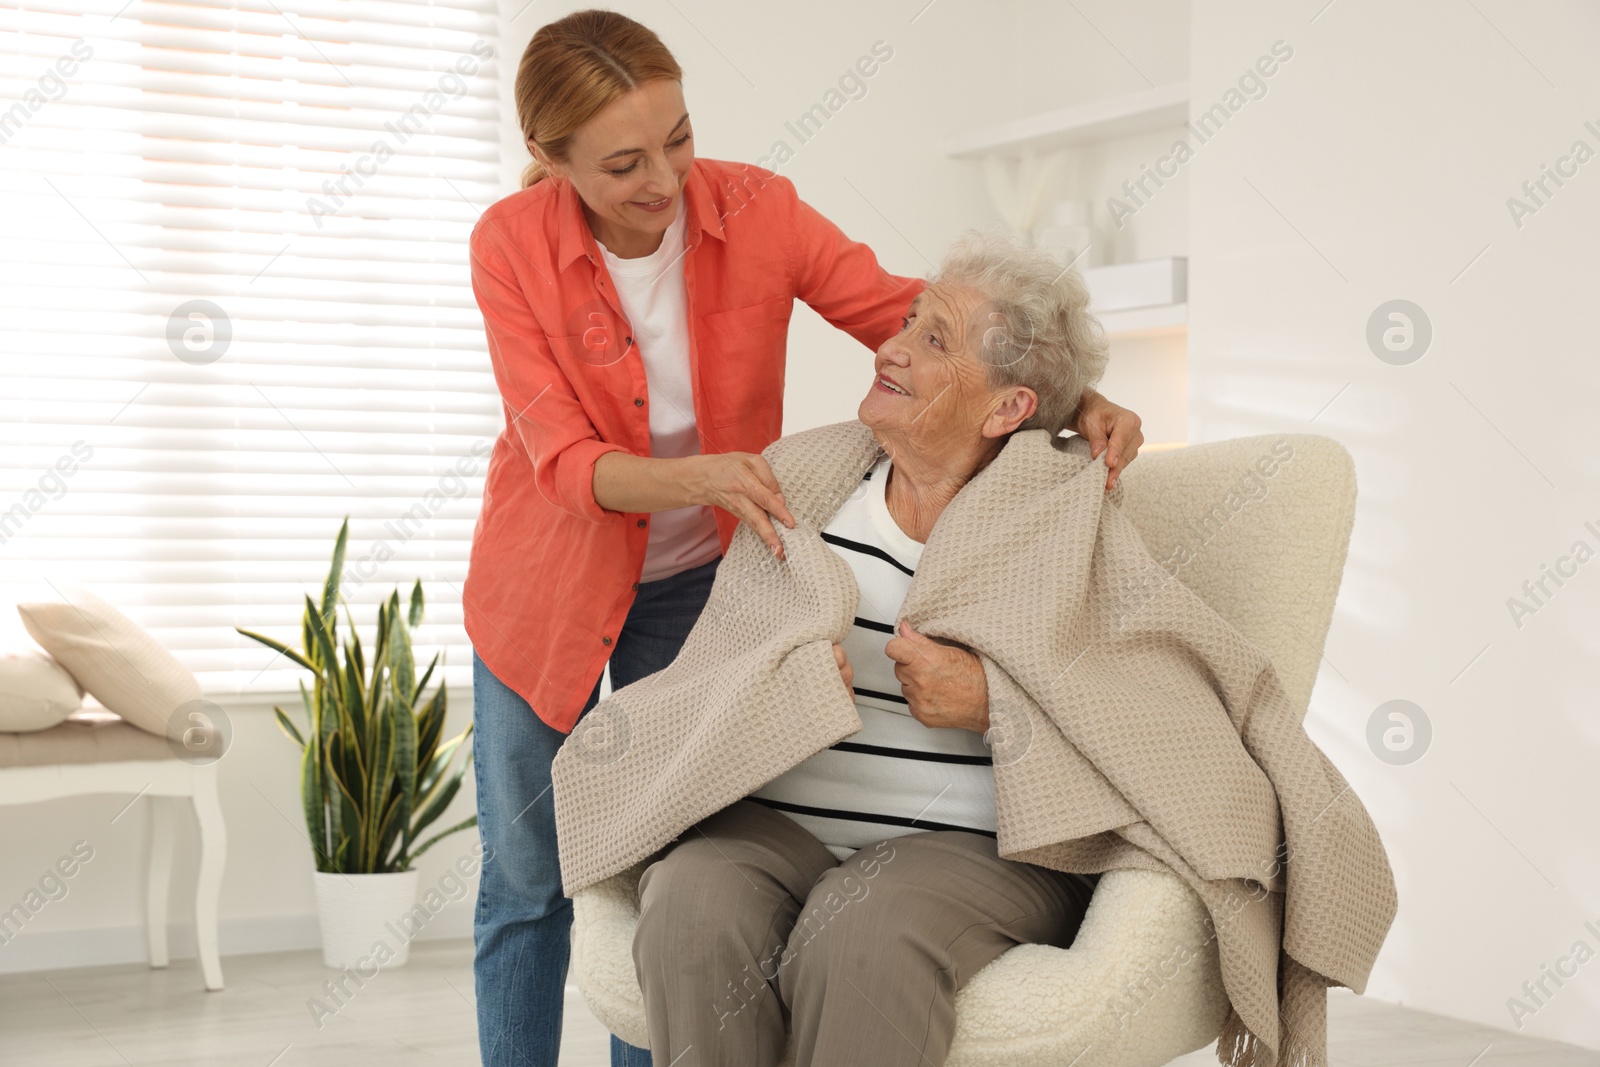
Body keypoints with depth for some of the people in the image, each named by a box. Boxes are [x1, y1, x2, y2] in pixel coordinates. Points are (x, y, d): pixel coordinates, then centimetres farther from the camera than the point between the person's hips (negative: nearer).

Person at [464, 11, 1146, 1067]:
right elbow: (563, 459, -24)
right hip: (549, 579, 0)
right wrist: (699, 476, -43)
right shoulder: (513, 244, -21)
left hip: (695, 581, 1)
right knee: (526, 879, 9)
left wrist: (1077, 396, -29)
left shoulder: (753, 210, -20)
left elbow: (912, 317, -14)